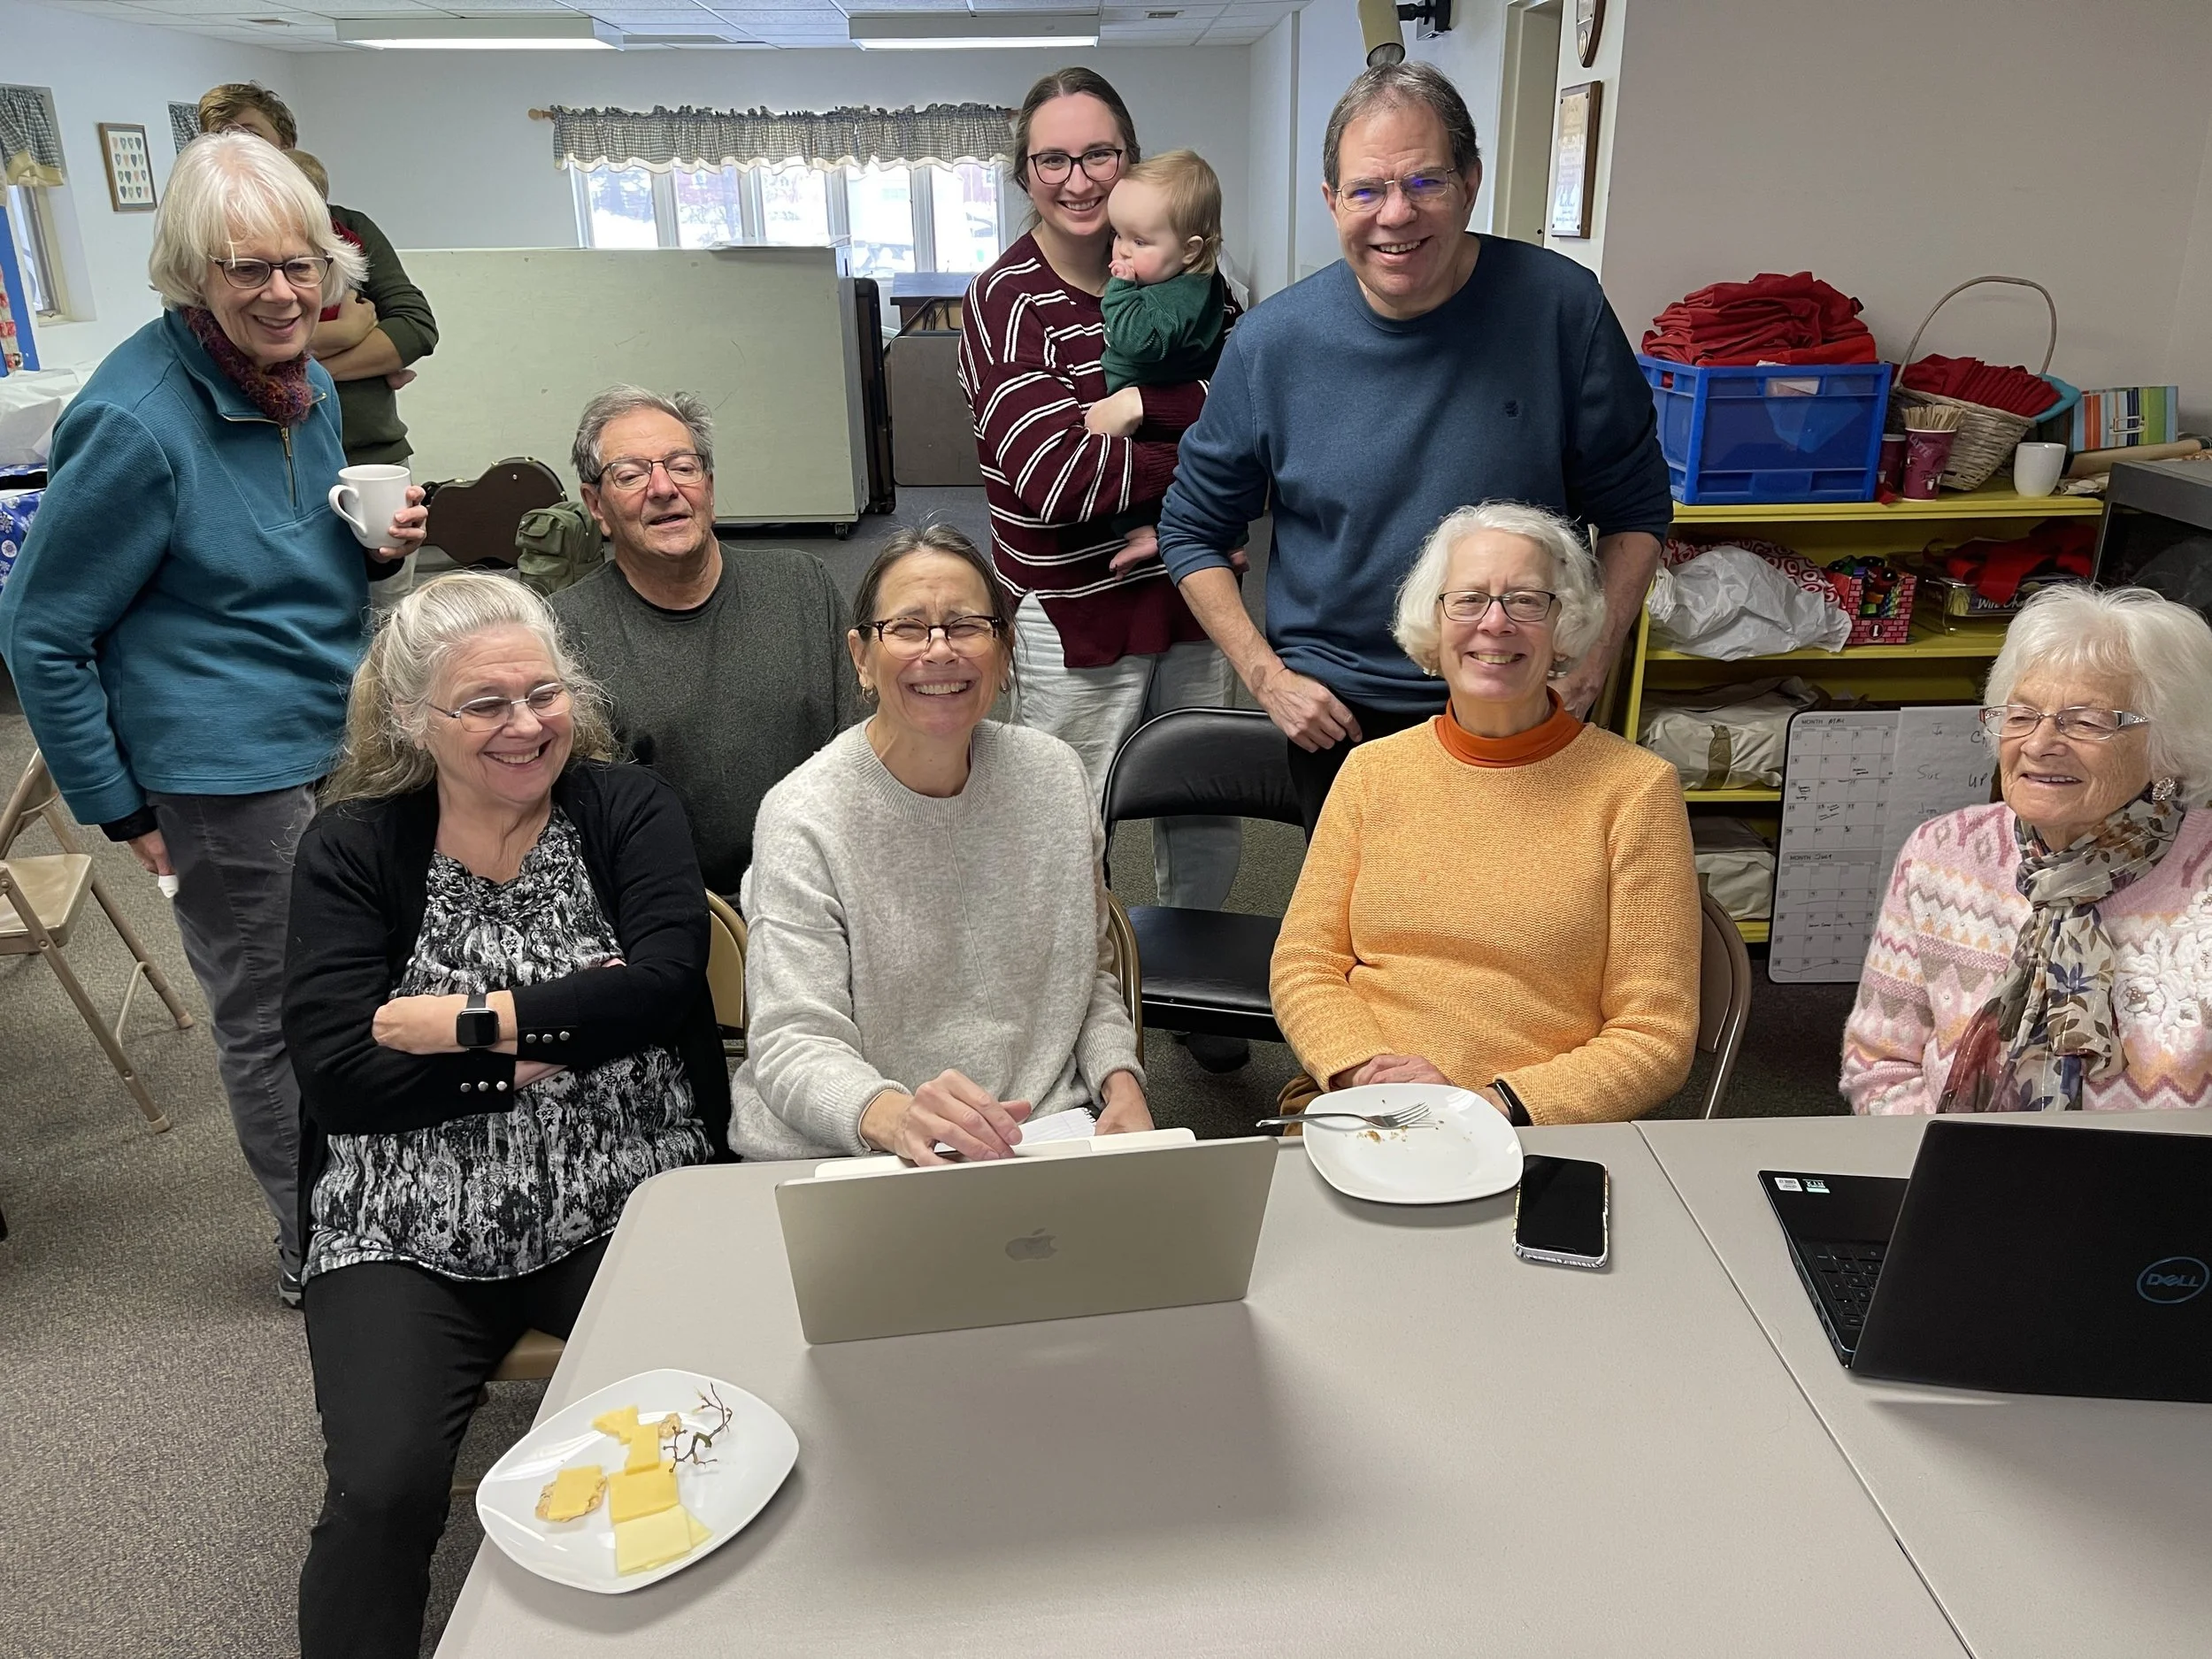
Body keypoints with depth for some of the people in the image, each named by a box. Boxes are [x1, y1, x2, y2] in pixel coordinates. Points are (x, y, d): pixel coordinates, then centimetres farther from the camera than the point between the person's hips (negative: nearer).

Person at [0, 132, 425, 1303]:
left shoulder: (304, 383, 5)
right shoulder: (137, 424, -19)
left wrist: (379, 550, -3)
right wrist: (116, 807, -8)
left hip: (341, 738, 8)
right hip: (232, 774, -7)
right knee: (271, 1017, 9)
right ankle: (319, 1249, 28)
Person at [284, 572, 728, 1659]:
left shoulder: (626, 809, 1)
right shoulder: (352, 846, 1)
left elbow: (664, 980, -15)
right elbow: (334, 1072, -11)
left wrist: (475, 1021, -17)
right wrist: (560, 1040, -15)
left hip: (622, 1204, 0)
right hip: (409, 1229, 1)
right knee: (384, 1490, -20)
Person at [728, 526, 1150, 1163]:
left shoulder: (1055, 776, 6)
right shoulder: (803, 817, -9)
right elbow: (793, 1044, -15)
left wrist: (1120, 1082, -1)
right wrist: (891, 1115, -36)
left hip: (1046, 1135, 3)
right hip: (848, 1160, -2)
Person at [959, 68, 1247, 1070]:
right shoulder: (1005, 302, -10)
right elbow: (1057, 473, -22)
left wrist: (1143, 407, -19)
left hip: (1191, 592, 5)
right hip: (1074, 616, -5)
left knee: (1208, 810, 19)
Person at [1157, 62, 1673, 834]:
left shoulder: (1560, 307, -11)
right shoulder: (1272, 343, -9)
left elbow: (1635, 509, -1)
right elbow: (1193, 530, 1)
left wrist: (1590, 664, -10)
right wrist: (1266, 675, -7)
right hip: (1337, 715, 1)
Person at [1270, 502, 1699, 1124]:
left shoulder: (1634, 787, 0)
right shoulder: (1371, 770, 10)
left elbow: (1655, 1038, -1)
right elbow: (1304, 963, 9)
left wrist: (1493, 1106, -14)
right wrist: (1366, 1071, -10)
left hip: (1543, 1135, -2)